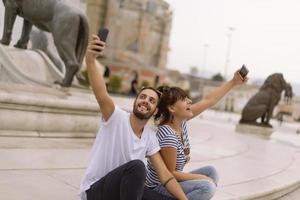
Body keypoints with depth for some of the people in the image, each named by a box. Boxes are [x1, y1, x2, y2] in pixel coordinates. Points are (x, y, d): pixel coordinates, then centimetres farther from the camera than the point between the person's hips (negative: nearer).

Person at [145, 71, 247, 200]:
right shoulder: (169, 137, -29)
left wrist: (234, 82, -1)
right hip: (159, 187, -9)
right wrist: (203, 178, -14)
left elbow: (209, 100, 0)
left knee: (210, 171, 10)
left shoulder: (181, 120, -5)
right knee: (207, 187, -23)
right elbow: (170, 173, -22)